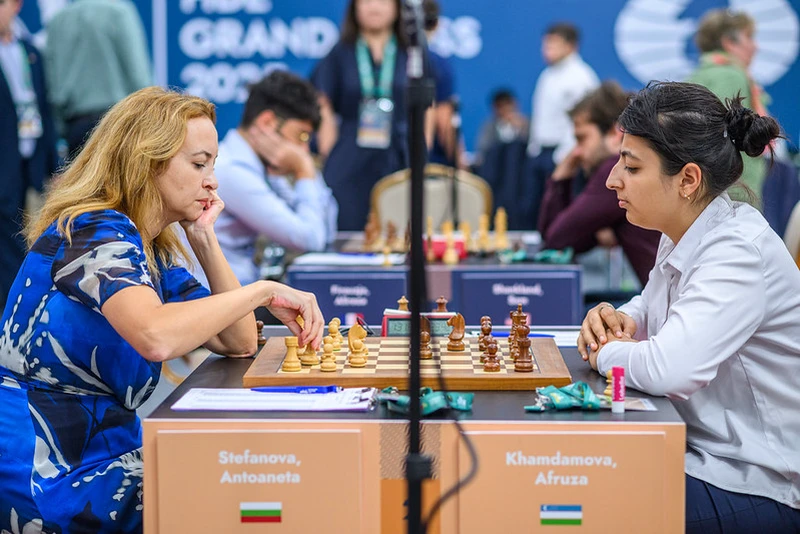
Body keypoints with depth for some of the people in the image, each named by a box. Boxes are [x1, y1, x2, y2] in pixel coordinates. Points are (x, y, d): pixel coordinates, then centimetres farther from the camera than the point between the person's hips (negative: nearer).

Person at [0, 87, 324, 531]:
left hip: (103, 452, 9)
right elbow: (156, 338, -35)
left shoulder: (155, 253, 11)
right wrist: (264, 291, -27)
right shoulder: (94, 232, -16)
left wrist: (205, 238, 2)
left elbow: (239, 343, 8)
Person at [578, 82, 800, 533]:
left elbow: (667, 369, -37)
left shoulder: (740, 254, -23)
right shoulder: (683, 237, 5)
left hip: (758, 491, -9)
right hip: (701, 456, 9)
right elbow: (653, 306, 26)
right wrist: (622, 320, 2)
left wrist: (607, 351, -15)